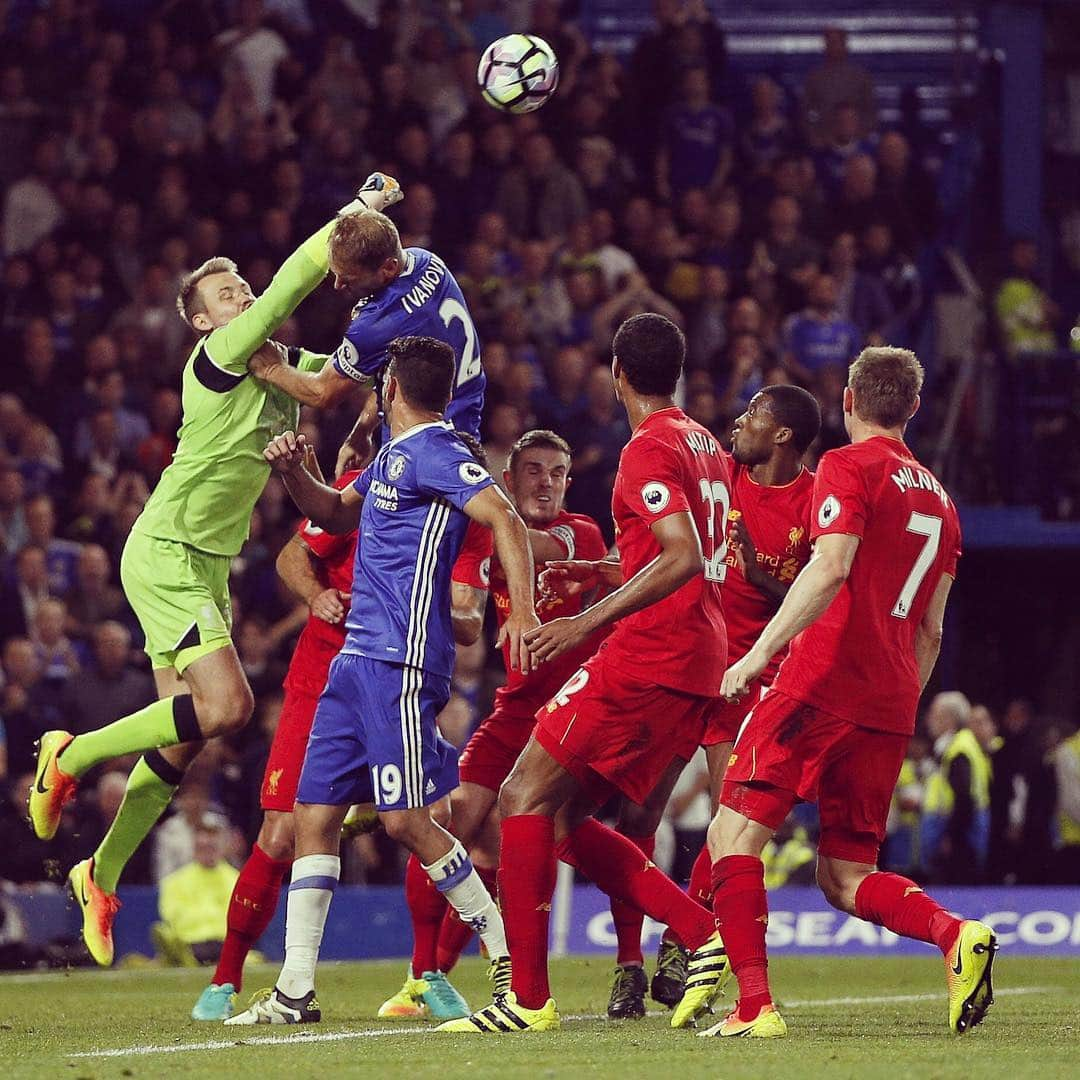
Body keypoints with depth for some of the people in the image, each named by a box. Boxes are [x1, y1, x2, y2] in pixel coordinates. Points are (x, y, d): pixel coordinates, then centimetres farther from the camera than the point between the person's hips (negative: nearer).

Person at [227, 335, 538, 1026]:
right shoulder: (392, 457, 19)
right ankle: (296, 992, 6)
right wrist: (294, 471, 12)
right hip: (357, 658, 10)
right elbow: (334, 515, 33)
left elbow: (506, 520, -21)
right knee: (314, 817, 5)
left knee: (406, 819, -11)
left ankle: (509, 954, 2)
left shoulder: (435, 452, -10)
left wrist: (523, 608, -34)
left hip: (401, 660, -10)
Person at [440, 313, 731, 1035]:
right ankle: (704, 932, 1)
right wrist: (610, 574, 30)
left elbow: (684, 559, -24)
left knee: (525, 796, -7)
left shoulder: (651, 449, -10)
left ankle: (529, 998, -13)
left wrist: (589, 621, -26)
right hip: (700, 666, 9)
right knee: (566, 821, 12)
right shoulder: (706, 448, 19)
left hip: (649, 654, -9)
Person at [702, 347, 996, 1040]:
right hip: (891, 708, 7)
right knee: (846, 877, 12)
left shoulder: (849, 468, -2)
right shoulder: (939, 498, 20)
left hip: (823, 684, -7)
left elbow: (830, 568, -18)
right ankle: (957, 936, -14)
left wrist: (760, 652, -23)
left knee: (734, 834, -5)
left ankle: (755, 1006, -18)